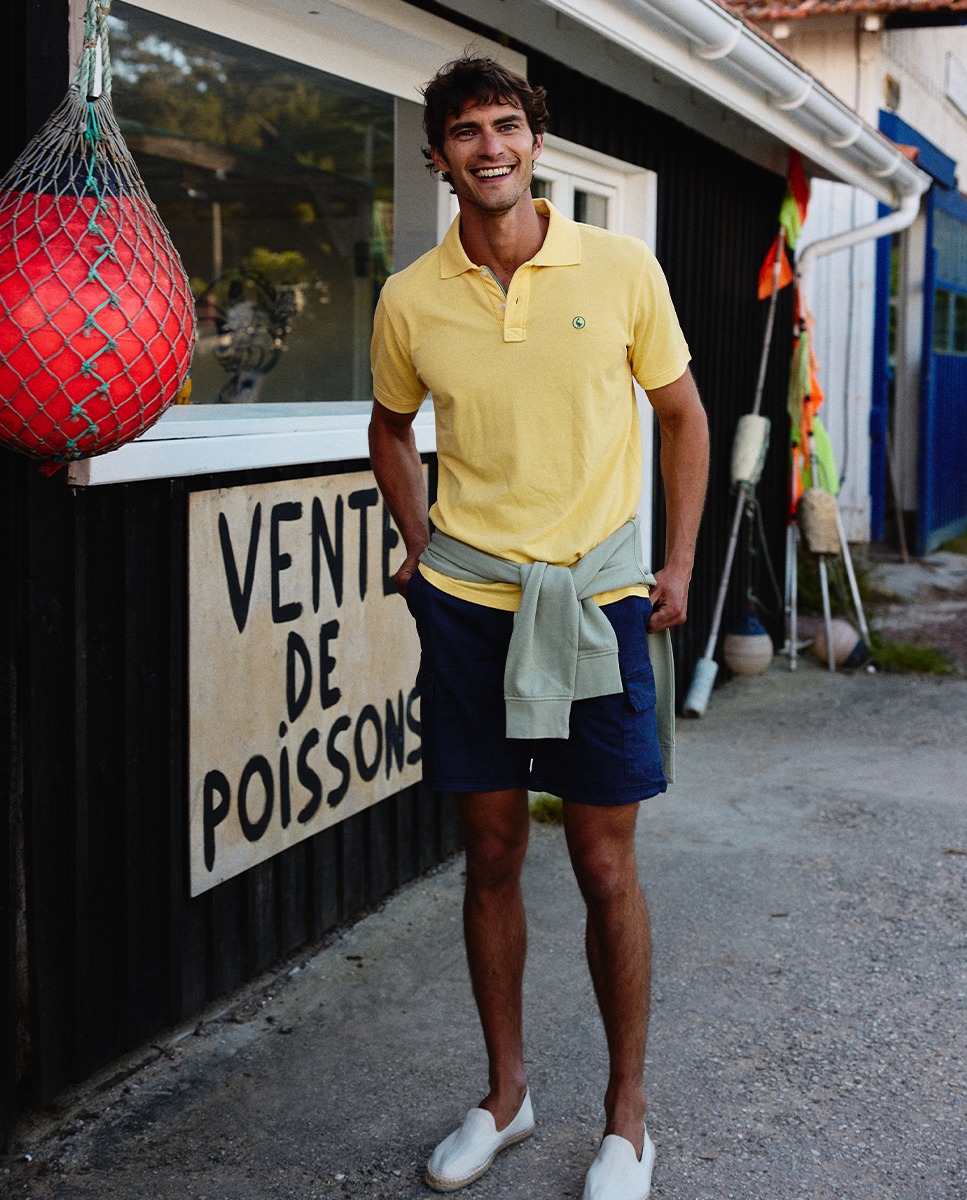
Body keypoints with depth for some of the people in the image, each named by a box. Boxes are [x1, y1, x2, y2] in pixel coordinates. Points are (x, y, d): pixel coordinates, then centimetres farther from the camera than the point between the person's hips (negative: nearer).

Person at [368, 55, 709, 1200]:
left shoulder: (621, 268, -4)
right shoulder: (410, 299, 0)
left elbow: (683, 415, 8)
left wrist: (679, 566, 3)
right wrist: (419, 544, 8)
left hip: (597, 598, -1)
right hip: (467, 600, 2)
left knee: (606, 866, 3)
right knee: (491, 855, 10)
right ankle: (506, 1091, 28)